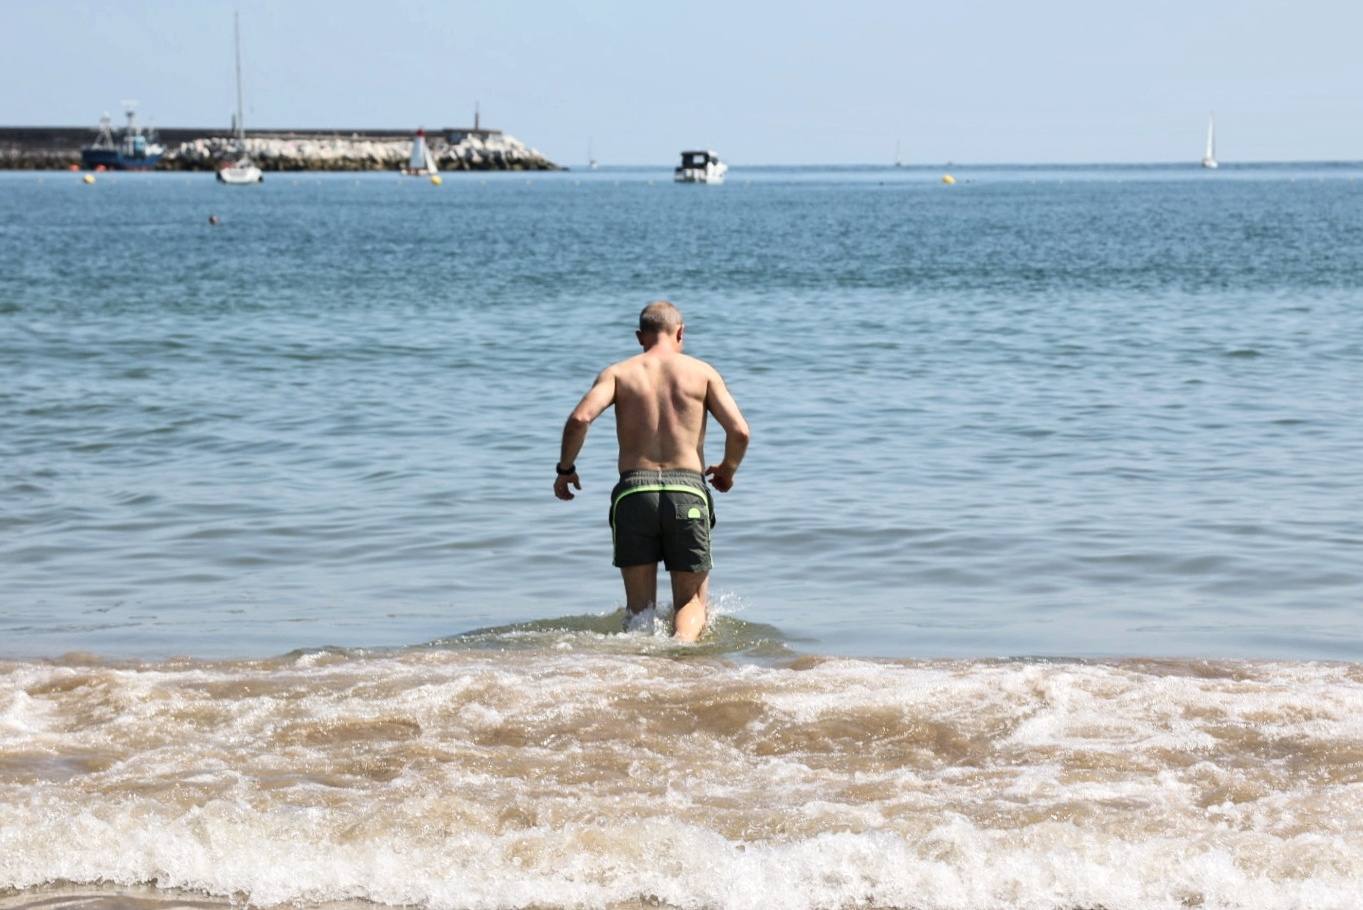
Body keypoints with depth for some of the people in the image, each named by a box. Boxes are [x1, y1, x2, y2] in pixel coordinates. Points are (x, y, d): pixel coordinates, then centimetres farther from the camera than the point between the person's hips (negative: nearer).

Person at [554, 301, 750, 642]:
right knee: (692, 602, 9)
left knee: (639, 606, 11)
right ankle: (682, 644, -24)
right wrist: (727, 470, 20)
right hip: (687, 491, -1)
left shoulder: (619, 373, 9)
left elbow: (580, 418, -8)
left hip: (634, 492, 1)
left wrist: (565, 469, 8)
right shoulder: (702, 372, 9)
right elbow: (739, 431, 0)